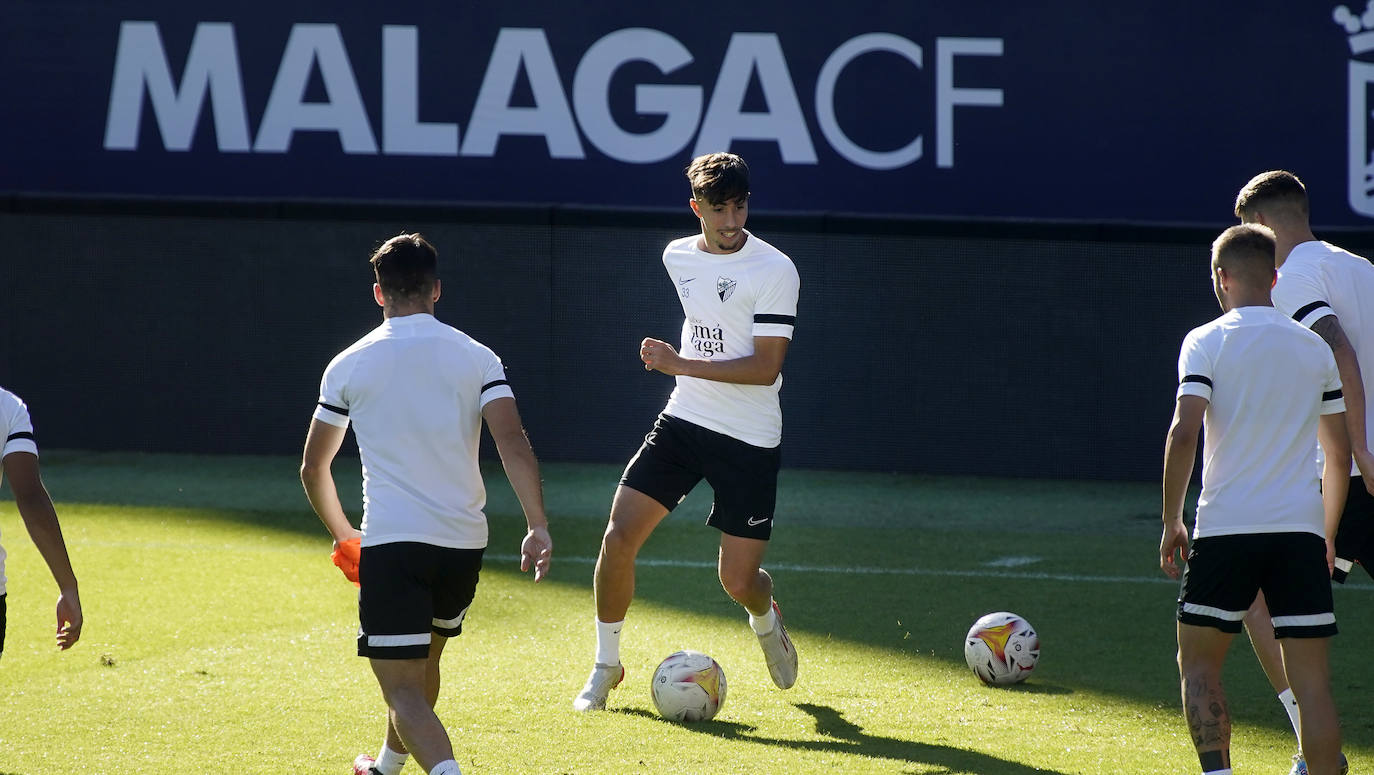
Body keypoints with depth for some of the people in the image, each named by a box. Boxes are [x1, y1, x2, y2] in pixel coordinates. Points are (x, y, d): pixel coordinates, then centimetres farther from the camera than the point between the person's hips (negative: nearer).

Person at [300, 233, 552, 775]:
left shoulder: (348, 366, 3)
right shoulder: (476, 358, 3)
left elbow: (313, 468, 12)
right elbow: (513, 444, -11)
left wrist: (343, 535, 27)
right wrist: (538, 527, -12)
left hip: (390, 544, -3)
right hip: (464, 544, 3)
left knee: (403, 690, -7)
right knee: (424, 656, 28)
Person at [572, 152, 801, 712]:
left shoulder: (775, 270, -13)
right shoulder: (678, 258, 7)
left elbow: (766, 367, -19)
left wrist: (682, 365, -26)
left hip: (750, 442, -4)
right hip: (683, 420, 4)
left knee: (738, 581, -3)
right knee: (618, 538, -10)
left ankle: (766, 621, 35)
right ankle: (606, 666, 8)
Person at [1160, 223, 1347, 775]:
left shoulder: (1205, 342, -2)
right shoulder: (1315, 349, 10)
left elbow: (1184, 433, -13)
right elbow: (1340, 453, 13)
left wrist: (1171, 520, -4)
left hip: (1226, 527, -2)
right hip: (1301, 528, 3)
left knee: (1199, 664, 11)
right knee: (1311, 681, 1)